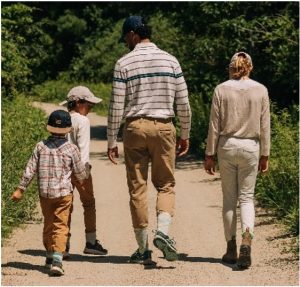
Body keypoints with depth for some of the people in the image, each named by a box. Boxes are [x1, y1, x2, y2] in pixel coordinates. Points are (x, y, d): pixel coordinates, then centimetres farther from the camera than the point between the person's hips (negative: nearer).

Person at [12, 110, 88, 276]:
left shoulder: (41, 147, 0)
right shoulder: (71, 149, -4)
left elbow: (30, 170, -1)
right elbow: (80, 174, 4)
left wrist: (20, 189, 5)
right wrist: (84, 176, 28)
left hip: (44, 192, 3)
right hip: (64, 193, -3)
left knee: (48, 224, 19)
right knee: (61, 226, -3)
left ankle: (49, 256, 33)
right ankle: (57, 259, -19)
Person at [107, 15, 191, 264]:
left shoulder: (124, 63, -2)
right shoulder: (170, 61, 5)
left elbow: (116, 107, -4)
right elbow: (183, 103, 6)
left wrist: (111, 141, 4)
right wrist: (185, 135, 17)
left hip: (135, 127, -1)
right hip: (164, 127, 1)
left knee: (137, 188, 5)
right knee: (166, 185, 11)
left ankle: (143, 248, 6)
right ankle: (163, 232, -13)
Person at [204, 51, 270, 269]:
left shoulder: (221, 90, -2)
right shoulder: (260, 90, -1)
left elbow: (215, 126, -1)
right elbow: (265, 127, 2)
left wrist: (210, 154, 5)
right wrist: (265, 155, 9)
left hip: (227, 146, 0)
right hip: (251, 147, 0)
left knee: (229, 199, 9)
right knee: (247, 197, 6)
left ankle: (231, 249, 13)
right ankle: (247, 240, -16)